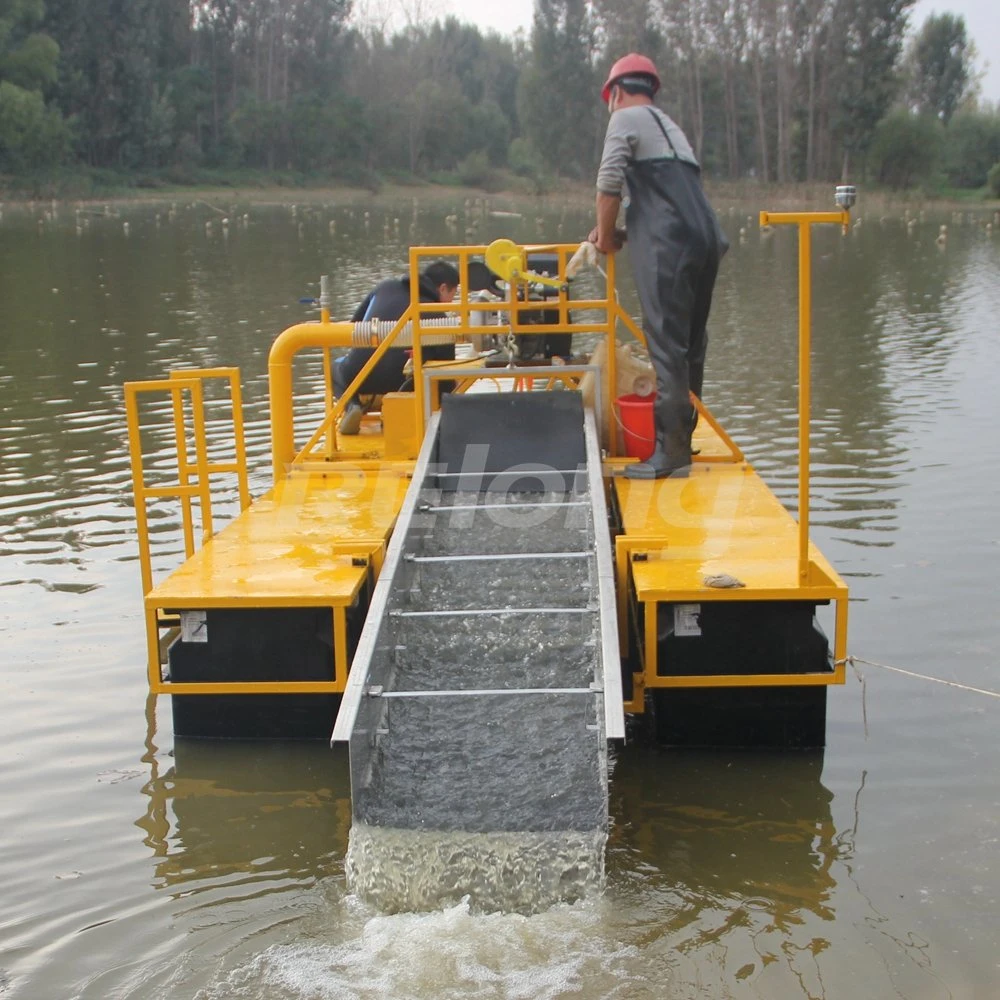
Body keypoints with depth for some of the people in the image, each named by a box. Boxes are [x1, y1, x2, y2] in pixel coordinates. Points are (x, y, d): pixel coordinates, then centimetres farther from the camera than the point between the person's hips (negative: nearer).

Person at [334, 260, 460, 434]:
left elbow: (353, 327, 26)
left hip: (356, 375, 2)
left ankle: (351, 406, 4)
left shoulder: (386, 287, 17)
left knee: (336, 367, 36)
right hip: (398, 383, -2)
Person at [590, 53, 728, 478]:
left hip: (669, 246, -8)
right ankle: (682, 438, 18)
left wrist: (606, 235, 4)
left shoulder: (627, 118, 5)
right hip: (705, 239, 8)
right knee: (690, 345, 12)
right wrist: (624, 233, 26)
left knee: (667, 345, -10)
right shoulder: (669, 126, 30)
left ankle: (671, 451, -13)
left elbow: (609, 182, -8)